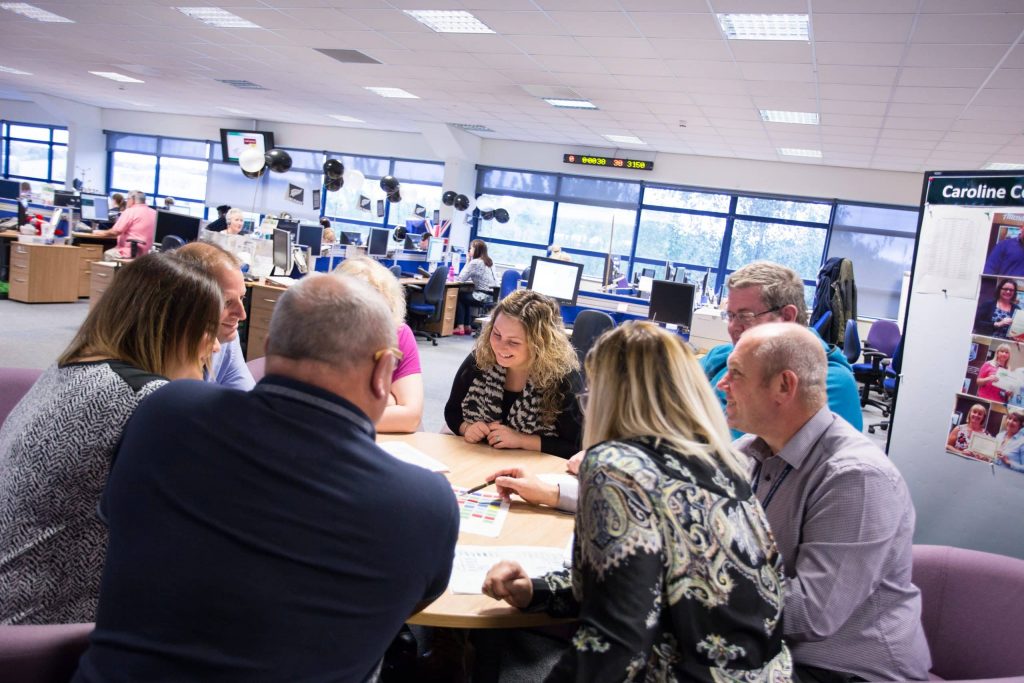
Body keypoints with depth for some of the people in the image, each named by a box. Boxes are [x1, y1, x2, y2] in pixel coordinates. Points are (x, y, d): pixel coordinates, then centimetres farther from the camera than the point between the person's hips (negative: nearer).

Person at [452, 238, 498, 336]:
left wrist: (468, 261, 0)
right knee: (466, 295, 29)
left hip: (482, 298, -8)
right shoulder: (489, 262, 14)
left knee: (459, 296, 16)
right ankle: (467, 326, 27)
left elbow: (461, 278, -7)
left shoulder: (474, 262, -11)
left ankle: (460, 327, 12)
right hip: (492, 297, 8)